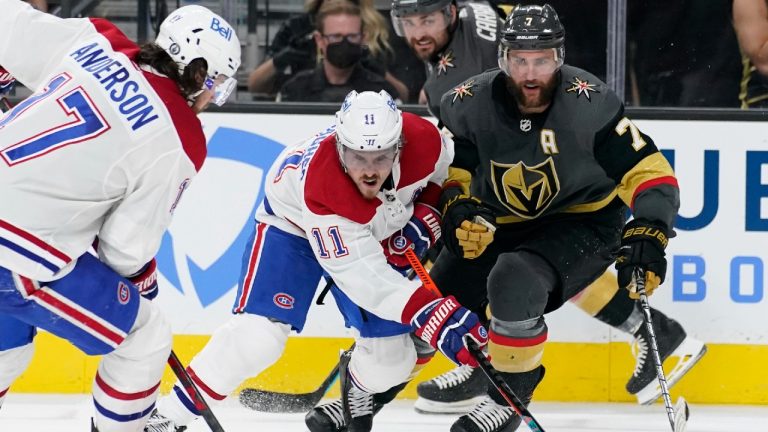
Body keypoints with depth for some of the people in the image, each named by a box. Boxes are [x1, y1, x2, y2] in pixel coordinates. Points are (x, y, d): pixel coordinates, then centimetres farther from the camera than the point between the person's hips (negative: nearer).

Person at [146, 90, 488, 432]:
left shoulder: (423, 140, -32)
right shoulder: (320, 185, -44)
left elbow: (444, 171, -3)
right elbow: (364, 278, -45)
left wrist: (426, 212, -19)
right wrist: (434, 316, -56)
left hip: (378, 232, 5)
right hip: (293, 223, -4)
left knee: (391, 356, -1)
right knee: (258, 333, -22)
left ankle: (357, 393, 35)